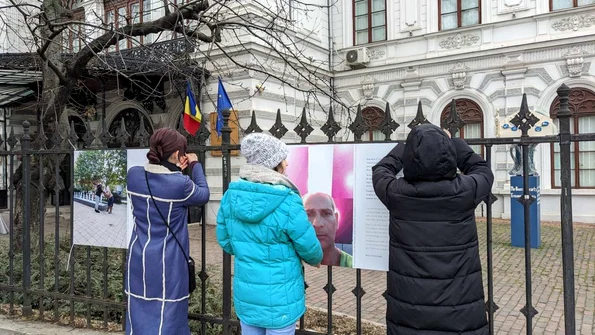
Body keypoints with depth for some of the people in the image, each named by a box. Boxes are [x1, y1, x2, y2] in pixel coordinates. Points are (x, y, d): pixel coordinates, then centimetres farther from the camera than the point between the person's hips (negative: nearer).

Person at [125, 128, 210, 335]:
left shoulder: (133, 175, -6)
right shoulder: (180, 184, -19)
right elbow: (203, 195, 2)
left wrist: (174, 170, 12)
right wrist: (195, 165, 12)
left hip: (139, 260, 5)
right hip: (167, 264, -5)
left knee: (139, 317, 18)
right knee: (166, 318, 10)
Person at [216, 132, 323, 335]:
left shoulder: (231, 195, -7)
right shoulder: (288, 203, -23)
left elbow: (225, 241, 4)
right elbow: (309, 247, -12)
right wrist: (316, 259, 12)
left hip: (245, 295, 5)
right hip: (280, 299, -5)